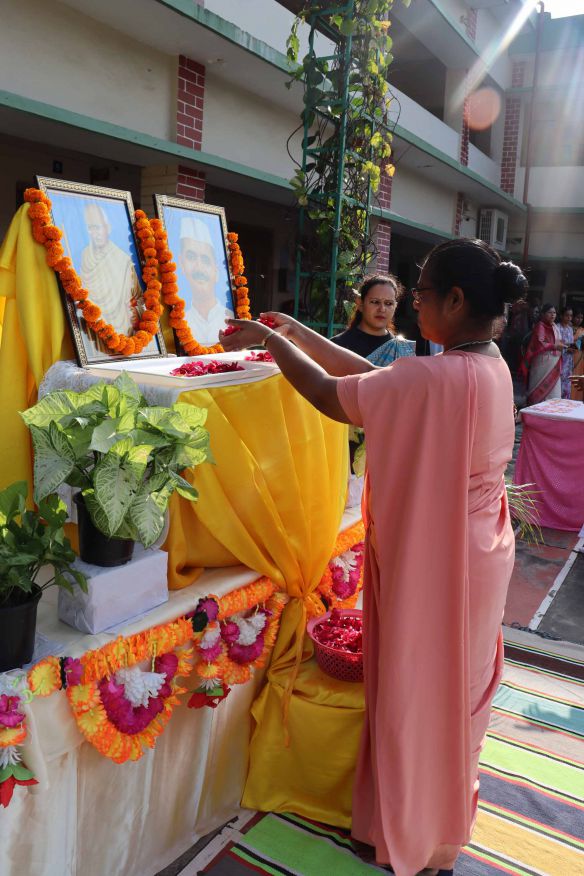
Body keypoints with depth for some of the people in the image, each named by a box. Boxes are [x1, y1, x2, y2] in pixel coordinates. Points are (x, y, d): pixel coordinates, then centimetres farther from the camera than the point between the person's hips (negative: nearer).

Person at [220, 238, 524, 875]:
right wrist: (296, 332, 7)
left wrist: (271, 340, -3)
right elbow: (370, 375, 4)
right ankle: (447, 823, 48)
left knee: (413, 695, 12)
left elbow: (328, 395, -19)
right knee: (457, 689, 24)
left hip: (429, 567, -8)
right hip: (477, 557, 9)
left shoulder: (432, 379, -30)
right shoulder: (491, 368, -1)